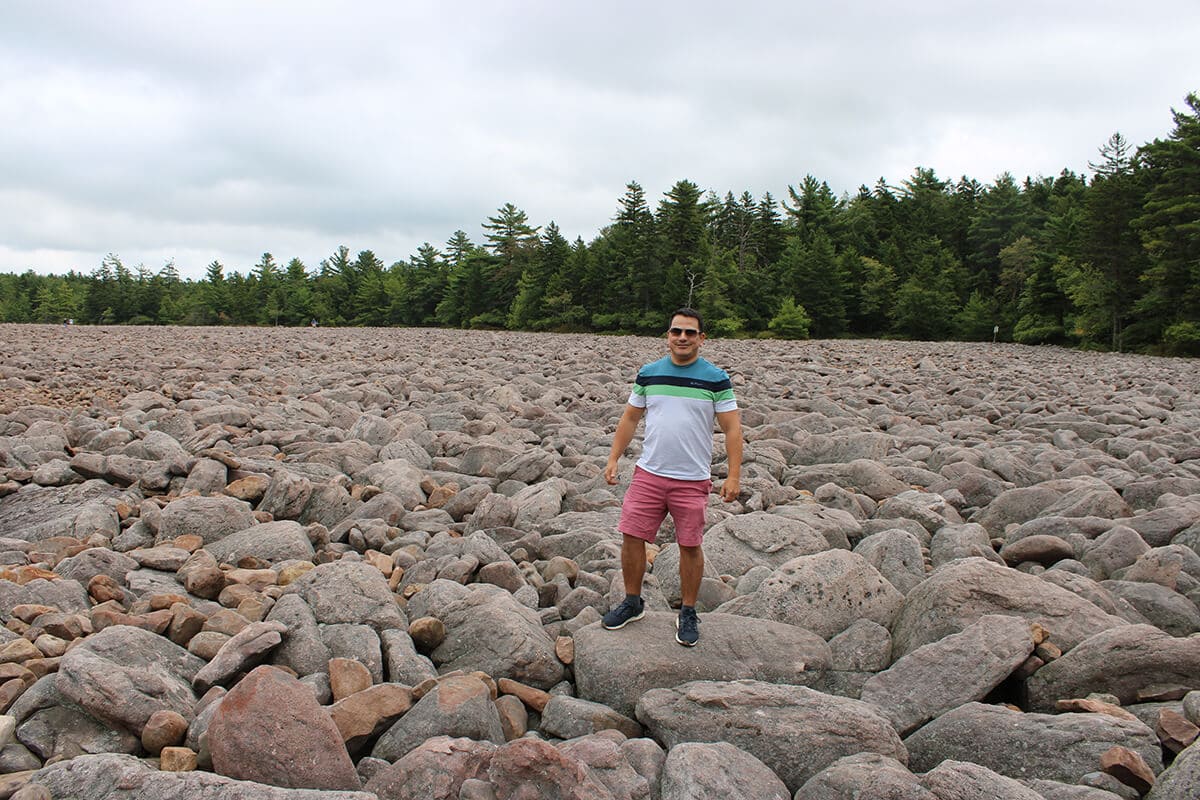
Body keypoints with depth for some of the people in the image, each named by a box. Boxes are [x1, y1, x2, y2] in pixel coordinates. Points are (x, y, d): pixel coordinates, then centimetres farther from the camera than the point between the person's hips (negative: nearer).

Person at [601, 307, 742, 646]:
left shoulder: (716, 378, -3)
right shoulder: (648, 373, 6)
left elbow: (732, 428, -3)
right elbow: (630, 419, 13)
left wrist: (734, 475, -10)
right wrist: (613, 459, 6)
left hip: (693, 480, -2)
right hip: (648, 474, 3)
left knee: (690, 546, 5)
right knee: (631, 537, 3)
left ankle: (688, 613, 23)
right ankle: (632, 602, 24)